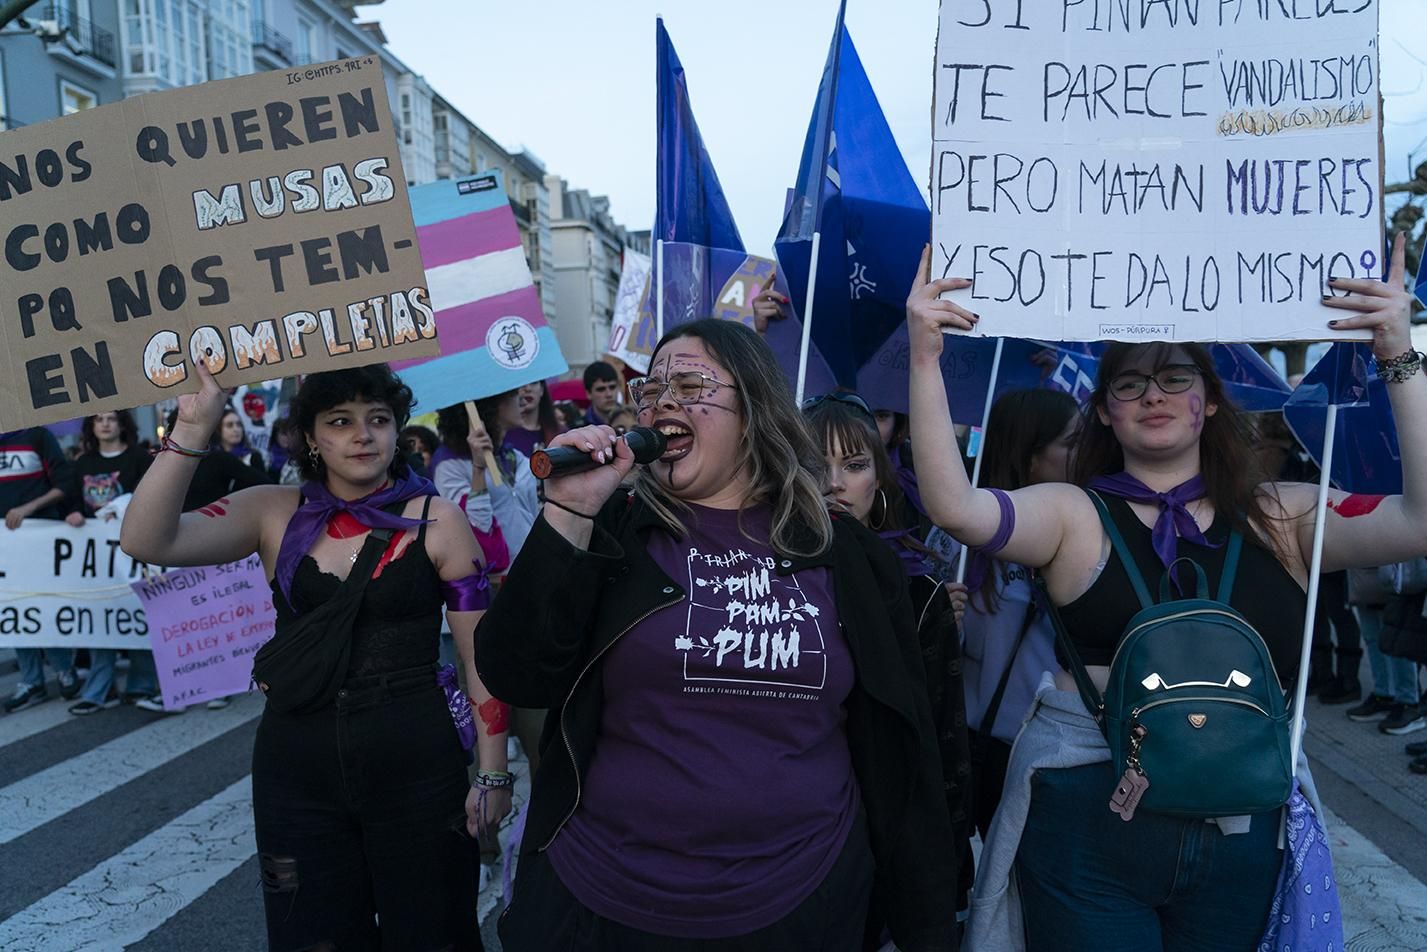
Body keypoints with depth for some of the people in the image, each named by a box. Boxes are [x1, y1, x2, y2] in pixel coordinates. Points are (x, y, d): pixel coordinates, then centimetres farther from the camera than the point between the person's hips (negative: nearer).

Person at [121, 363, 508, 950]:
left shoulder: (437, 520, -6)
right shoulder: (274, 514, 0)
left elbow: (481, 657, -4)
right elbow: (146, 542, -14)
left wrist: (493, 773, -4)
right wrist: (192, 428, -23)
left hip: (417, 769, -2)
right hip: (295, 771, 2)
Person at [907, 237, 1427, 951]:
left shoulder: (1284, 518, 5)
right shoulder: (1073, 515, -2)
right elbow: (954, 505, -18)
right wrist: (925, 358, -27)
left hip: (1245, 831, 3)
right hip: (1089, 819, -2)